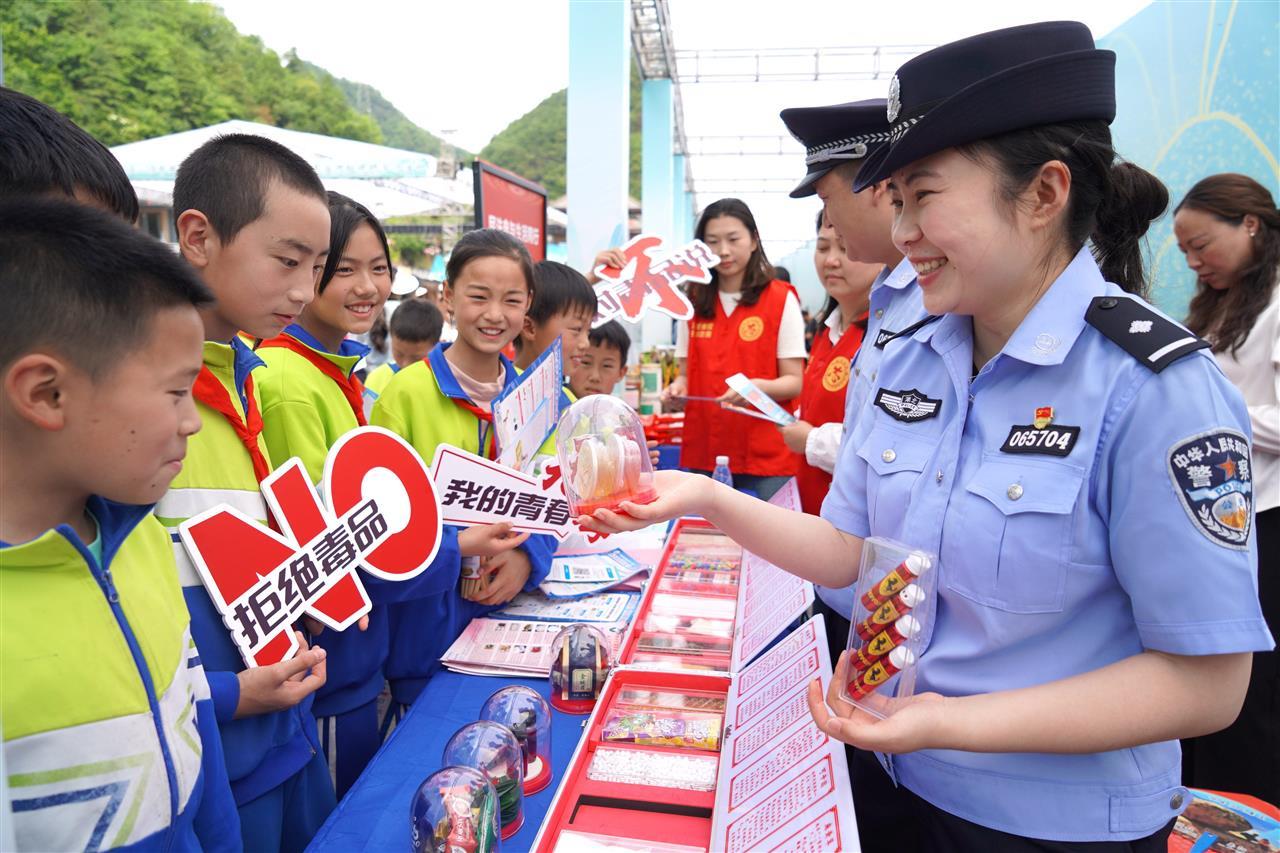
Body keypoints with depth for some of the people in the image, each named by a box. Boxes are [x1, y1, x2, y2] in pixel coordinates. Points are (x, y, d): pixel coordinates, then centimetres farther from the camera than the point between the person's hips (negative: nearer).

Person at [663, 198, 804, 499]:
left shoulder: (781, 299, -2)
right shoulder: (693, 303, 10)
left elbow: (794, 382, -4)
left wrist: (757, 386, -23)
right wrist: (678, 387, -7)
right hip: (701, 454, 3)